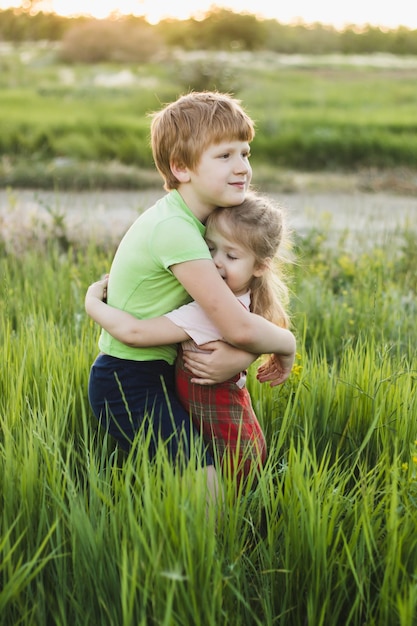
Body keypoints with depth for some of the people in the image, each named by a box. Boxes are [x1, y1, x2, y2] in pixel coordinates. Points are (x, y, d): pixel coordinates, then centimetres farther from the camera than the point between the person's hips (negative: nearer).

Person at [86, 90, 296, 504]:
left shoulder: (193, 218, 5)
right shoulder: (174, 230, -24)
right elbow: (237, 327, -26)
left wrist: (243, 354, -18)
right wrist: (284, 345, -6)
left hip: (156, 374, 10)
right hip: (128, 384, -10)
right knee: (207, 489, -19)